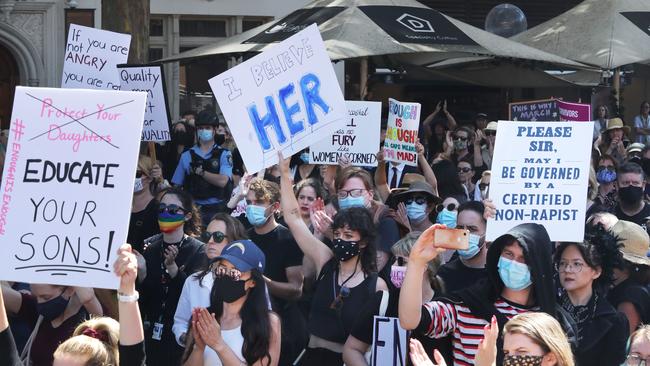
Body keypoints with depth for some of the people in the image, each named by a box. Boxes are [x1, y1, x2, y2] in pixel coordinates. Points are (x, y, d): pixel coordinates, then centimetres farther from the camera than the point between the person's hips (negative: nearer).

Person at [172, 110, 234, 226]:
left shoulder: (224, 154, 5)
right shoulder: (187, 156, 11)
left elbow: (222, 181, -10)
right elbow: (176, 186, 10)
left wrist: (200, 172, -6)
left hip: (216, 209, -1)